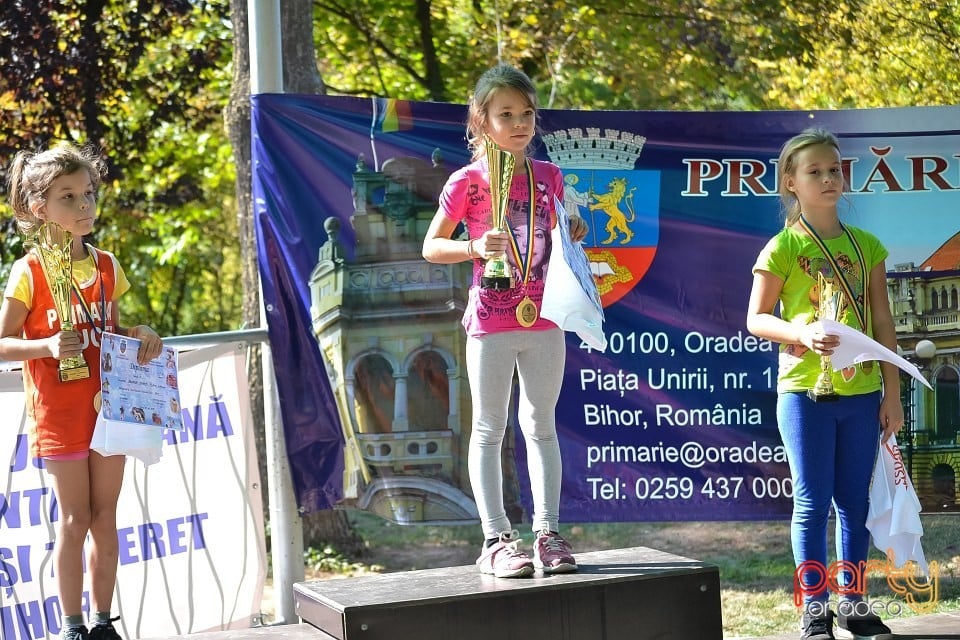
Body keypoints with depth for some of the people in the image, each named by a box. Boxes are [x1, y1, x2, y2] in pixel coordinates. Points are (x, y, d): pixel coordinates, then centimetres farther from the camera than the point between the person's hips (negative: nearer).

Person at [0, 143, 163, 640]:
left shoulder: (107, 267, 6)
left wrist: (139, 336, -2)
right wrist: (47, 347, -25)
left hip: (109, 408, 5)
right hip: (59, 417, -5)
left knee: (105, 520, 9)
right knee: (74, 521, 1)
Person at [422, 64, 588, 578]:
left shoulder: (548, 176, 6)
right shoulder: (467, 182, -5)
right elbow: (431, 246, -3)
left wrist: (575, 234, -1)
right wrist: (475, 247, -19)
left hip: (543, 319, 4)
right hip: (491, 321, -4)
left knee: (542, 425, 8)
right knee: (489, 429, 3)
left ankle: (547, 533, 13)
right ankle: (497, 539, 5)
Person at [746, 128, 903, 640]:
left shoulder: (866, 246, 7)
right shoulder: (783, 248, -4)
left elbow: (883, 324, 9)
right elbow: (756, 318, -2)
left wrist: (892, 394, 6)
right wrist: (802, 334, -21)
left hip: (862, 393, 4)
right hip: (804, 392, -4)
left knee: (855, 501, 9)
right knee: (813, 501, 1)